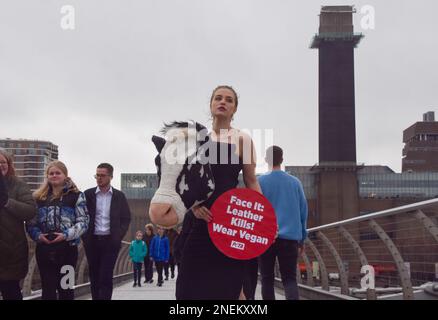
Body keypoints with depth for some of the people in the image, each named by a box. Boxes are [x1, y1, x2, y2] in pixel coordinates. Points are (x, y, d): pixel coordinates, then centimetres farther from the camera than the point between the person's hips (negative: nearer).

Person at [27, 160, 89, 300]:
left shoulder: (76, 196, 1)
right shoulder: (39, 196, 11)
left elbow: (83, 221, -5)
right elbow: (31, 221, 8)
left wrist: (66, 235, -17)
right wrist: (38, 235, -10)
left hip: (67, 248, -3)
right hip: (44, 248, 3)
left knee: (65, 287, 6)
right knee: (47, 287, 8)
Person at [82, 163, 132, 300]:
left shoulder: (119, 196, 4)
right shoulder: (88, 194, 4)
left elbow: (126, 218, 6)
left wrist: (118, 237, -5)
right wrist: (85, 237, -2)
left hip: (111, 241, -1)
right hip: (92, 241, 1)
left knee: (106, 276, -6)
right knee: (94, 276, 6)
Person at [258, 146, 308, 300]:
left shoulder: (260, 181, 0)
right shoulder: (295, 182, 8)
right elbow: (303, 212, 11)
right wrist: (301, 239, 18)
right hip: (290, 237, 2)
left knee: (267, 279, 10)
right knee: (289, 278, 4)